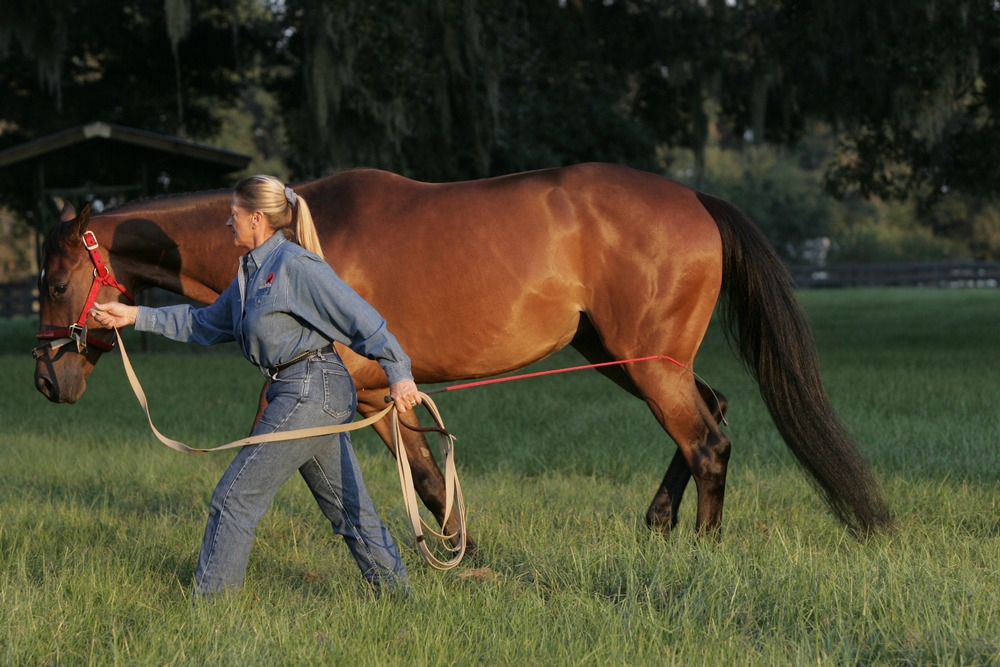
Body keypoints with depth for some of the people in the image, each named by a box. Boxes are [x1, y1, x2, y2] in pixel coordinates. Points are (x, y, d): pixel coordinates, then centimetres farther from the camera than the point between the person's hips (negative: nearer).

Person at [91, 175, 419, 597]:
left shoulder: (294, 264, -11)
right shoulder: (253, 272, 17)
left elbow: (359, 316, -14)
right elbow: (205, 323, 27)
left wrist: (398, 374, -18)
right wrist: (135, 317, 23)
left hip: (309, 391, -9)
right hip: (319, 399, 9)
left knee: (235, 498, -4)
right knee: (348, 509, 13)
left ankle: (209, 602, 3)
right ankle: (398, 595, 19)